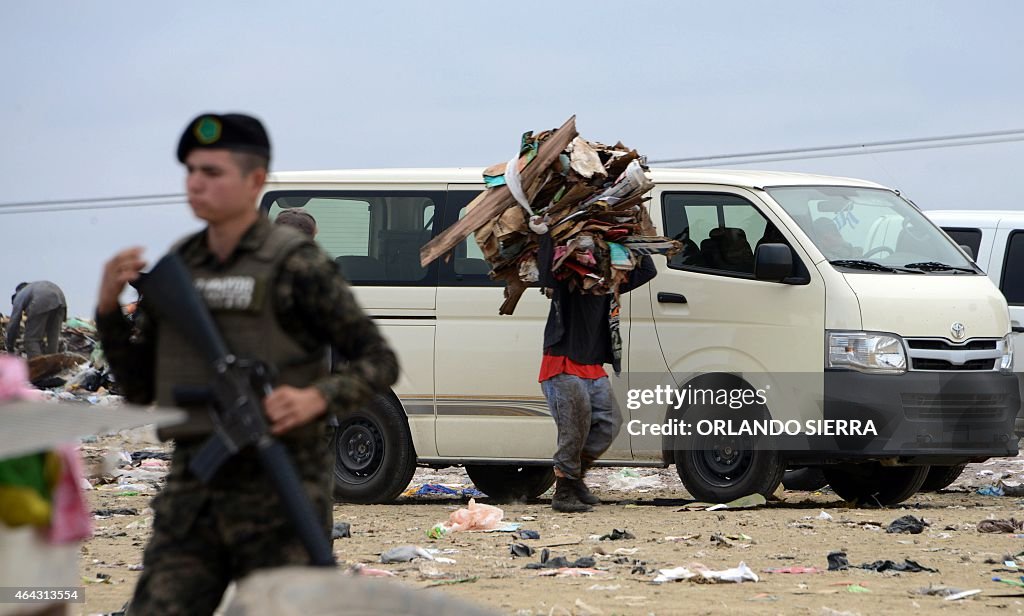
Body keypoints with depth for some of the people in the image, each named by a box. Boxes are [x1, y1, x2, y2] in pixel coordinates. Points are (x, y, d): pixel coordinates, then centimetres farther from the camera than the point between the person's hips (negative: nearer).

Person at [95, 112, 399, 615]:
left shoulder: (295, 265, -5)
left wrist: (316, 398, -21)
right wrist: (109, 306, 0)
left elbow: (379, 363, -2)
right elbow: (139, 389, 15)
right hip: (193, 488, 5)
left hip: (280, 496, -5)